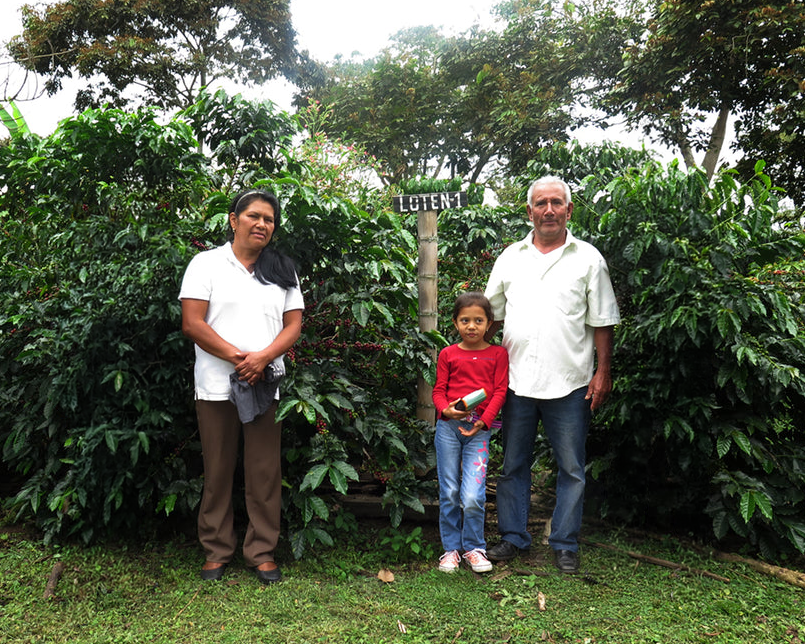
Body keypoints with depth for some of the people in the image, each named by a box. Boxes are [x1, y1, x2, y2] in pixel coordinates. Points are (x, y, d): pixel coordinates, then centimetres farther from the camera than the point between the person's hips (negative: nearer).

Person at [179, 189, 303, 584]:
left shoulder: (283, 270, 13)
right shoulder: (207, 263, 4)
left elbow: (293, 326, 7)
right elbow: (192, 323, -5)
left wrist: (263, 358, -11)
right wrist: (238, 357, -13)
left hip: (266, 385, 2)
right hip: (217, 385, -2)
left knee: (265, 472, 5)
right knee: (217, 471, 6)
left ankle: (262, 551, 18)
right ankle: (216, 550, 22)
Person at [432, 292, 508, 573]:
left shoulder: (497, 354, 8)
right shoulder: (448, 354, 9)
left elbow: (499, 392, 4)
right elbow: (438, 391, 8)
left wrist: (483, 421, -9)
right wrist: (447, 410, -13)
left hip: (479, 429, -1)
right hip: (448, 426, 1)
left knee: (473, 497, -9)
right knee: (449, 493, 5)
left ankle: (474, 548, 15)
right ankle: (450, 549, 22)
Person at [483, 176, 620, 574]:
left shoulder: (588, 258, 4)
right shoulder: (510, 257, 10)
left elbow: (601, 322, 4)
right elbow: (491, 316, 12)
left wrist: (602, 372, -3)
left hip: (569, 384, -2)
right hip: (516, 380, 2)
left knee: (571, 469, 7)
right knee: (513, 464, 11)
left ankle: (565, 545, 21)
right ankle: (513, 537, 26)